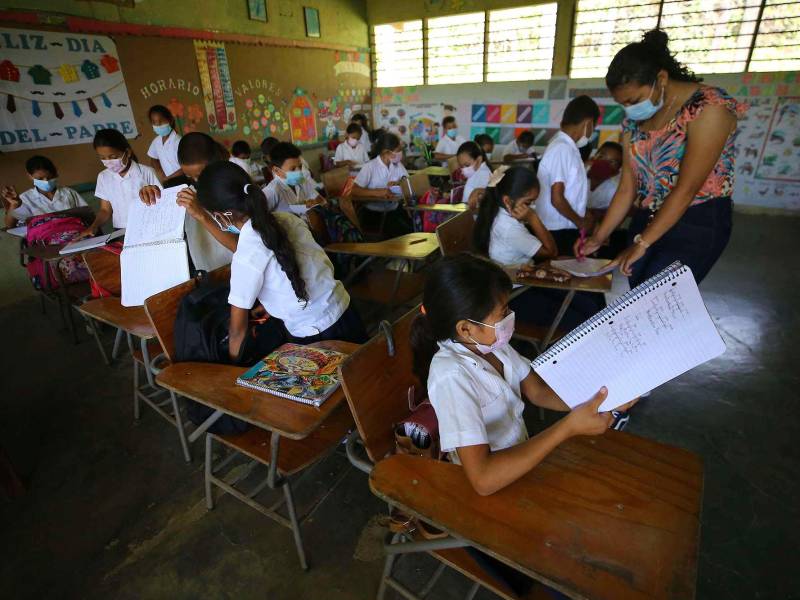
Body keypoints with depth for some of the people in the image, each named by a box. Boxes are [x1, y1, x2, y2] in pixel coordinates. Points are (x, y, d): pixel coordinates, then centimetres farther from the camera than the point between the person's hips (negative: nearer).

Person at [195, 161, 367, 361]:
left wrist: (233, 366, 10)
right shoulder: (286, 218, -5)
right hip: (347, 314, 7)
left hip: (317, 339, -6)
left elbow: (238, 330, -8)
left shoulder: (245, 259, -21)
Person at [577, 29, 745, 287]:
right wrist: (598, 238, 3)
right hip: (646, 219, 6)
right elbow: (627, 188, 6)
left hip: (698, 224, -6)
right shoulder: (634, 120, 5)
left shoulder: (708, 107, -14)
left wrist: (641, 243, -19)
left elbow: (686, 189, -19)